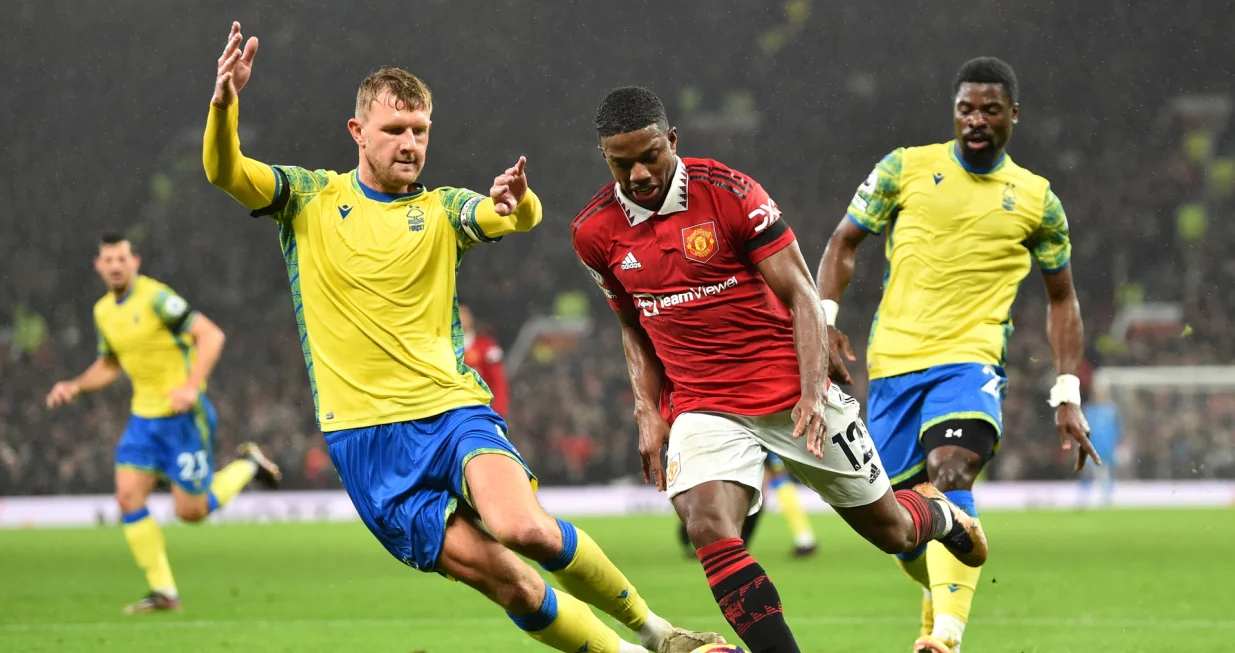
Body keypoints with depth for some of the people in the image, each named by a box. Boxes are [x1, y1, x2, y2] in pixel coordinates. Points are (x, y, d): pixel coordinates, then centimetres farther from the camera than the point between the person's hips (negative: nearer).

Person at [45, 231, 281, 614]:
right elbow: (109, 366, 23)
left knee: (191, 512, -3)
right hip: (144, 416, 7)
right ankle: (163, 592, 0)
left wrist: (192, 385, -31)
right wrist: (75, 387, 6)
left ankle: (246, 466, 25)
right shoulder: (104, 312, 8)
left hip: (183, 415, -7)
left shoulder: (155, 298, -16)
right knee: (129, 497, -7)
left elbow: (211, 335, -20)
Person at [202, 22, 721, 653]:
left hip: (452, 407, 1)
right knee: (505, 582, -13)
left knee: (524, 528, -28)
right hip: (364, 432, -1)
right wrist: (224, 103, -28)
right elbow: (224, 171, -7)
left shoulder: (442, 209, 10)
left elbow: (522, 219, -9)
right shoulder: (310, 198, 8)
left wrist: (517, 203, -34)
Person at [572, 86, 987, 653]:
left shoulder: (729, 193, -13)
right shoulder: (595, 232, -2)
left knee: (888, 529, 11)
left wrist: (812, 394, -20)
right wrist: (648, 413, 3)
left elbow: (801, 297, -10)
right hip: (702, 408, 2)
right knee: (708, 528, -27)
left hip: (790, 391, -2)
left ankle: (937, 513, 48)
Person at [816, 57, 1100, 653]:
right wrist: (825, 320, -4)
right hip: (893, 363, 2)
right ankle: (945, 600, 35)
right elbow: (844, 244, 12)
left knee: (950, 475, -30)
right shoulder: (905, 169, 7)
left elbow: (1062, 300, 17)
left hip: (971, 361, -2)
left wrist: (1068, 397, 10)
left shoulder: (1037, 202, 9)